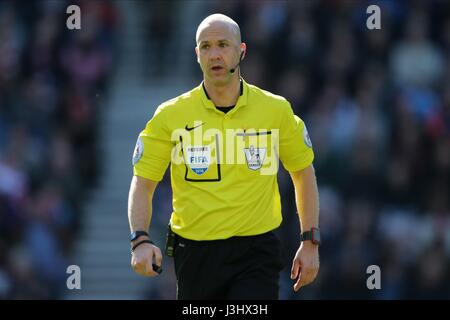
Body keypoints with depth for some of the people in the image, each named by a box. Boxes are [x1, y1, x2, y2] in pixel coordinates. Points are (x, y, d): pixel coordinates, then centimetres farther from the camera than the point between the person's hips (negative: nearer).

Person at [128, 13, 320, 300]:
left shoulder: (276, 110, 1)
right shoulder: (170, 115, -1)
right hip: (195, 252, 1)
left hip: (256, 253, -1)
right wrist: (140, 240, -15)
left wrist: (310, 242, 9)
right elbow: (142, 184, 2)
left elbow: (303, 172, 14)